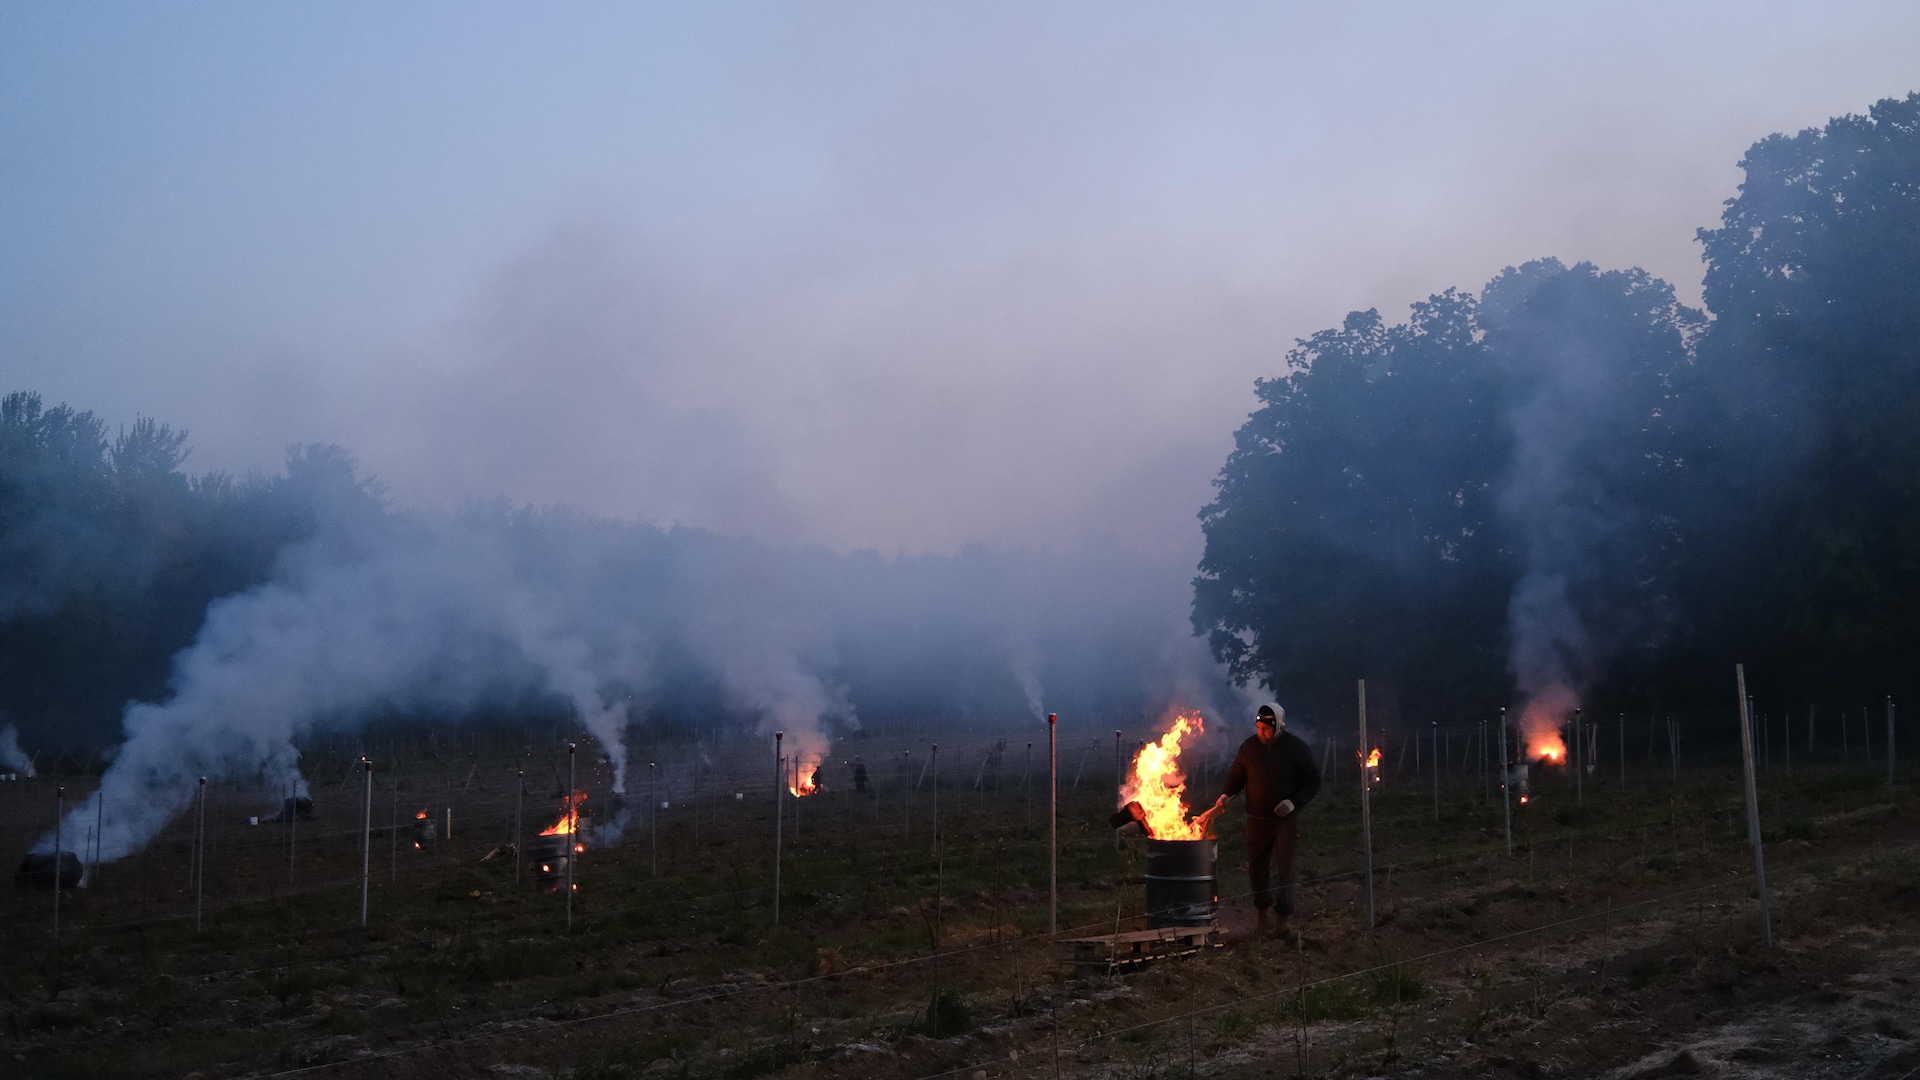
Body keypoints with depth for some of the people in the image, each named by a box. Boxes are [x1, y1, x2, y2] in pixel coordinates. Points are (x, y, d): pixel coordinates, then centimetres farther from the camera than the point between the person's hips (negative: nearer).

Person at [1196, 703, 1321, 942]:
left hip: (1286, 819, -3)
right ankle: (1263, 917, 24)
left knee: (1284, 869, -9)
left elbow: (1313, 782, -1)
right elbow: (1236, 777, 9)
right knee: (1257, 868, 7)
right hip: (1257, 819, 3)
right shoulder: (1249, 747, -1)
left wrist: (1294, 801, -15)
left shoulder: (1296, 748, -7)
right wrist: (1225, 795, -9)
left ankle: (1281, 923, -3)